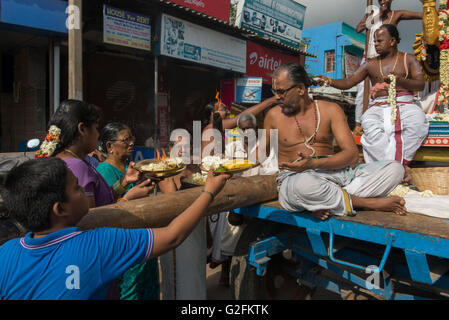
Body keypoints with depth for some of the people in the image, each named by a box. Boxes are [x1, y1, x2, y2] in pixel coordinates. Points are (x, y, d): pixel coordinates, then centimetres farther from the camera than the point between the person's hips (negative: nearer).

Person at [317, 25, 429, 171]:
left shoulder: (409, 59, 14)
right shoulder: (371, 64, 18)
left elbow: (420, 85, 3)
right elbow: (348, 82, 12)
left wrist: (400, 80, -17)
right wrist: (330, 81, -7)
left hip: (405, 104, 0)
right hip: (379, 106, 1)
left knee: (418, 122, -35)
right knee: (369, 123, -34)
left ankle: (398, 164, -32)